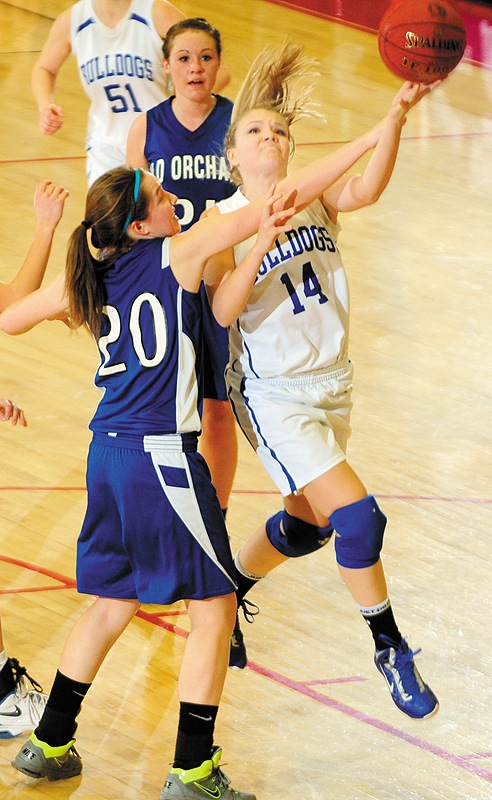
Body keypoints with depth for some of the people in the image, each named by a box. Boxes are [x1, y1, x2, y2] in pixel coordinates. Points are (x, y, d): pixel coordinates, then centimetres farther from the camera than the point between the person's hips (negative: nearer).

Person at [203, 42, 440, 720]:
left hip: (332, 384, 5)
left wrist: (397, 115, -41)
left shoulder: (314, 198, -2)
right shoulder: (222, 222, -9)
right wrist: (262, 242, -32)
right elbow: (222, 311, -21)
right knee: (357, 514, -15)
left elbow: (365, 189, -25)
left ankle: (229, 589, 47)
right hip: (273, 395, -5)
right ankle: (390, 650, 1)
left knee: (306, 523, 20)